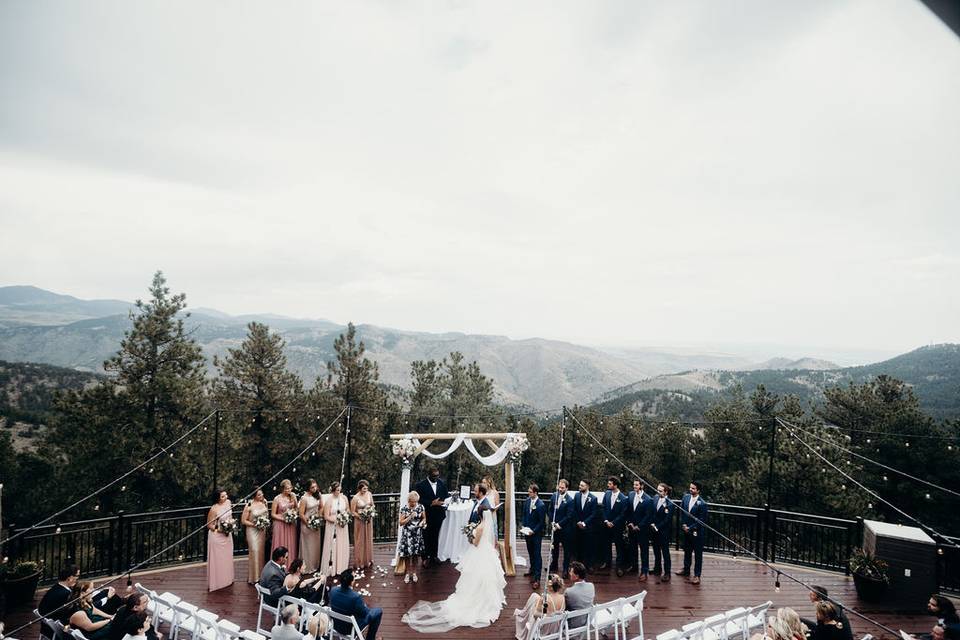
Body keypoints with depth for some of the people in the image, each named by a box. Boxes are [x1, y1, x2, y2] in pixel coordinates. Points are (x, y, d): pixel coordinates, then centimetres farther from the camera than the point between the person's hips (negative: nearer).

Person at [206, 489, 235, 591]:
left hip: (227, 535, 6)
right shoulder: (214, 509, -24)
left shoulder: (228, 502, -5)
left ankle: (227, 579, 33)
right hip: (217, 536, -6)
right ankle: (215, 582, 18)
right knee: (217, 559, 5)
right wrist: (220, 529, -22)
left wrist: (232, 522, -4)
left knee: (227, 557, 18)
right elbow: (209, 525, -13)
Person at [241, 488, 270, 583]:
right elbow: (243, 521, -12)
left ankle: (261, 575, 19)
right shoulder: (249, 506, -17)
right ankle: (253, 577, 1)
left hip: (263, 530, 5)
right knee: (254, 551, -9)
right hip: (253, 530, -5)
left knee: (261, 551, 9)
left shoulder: (264, 502, 0)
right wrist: (255, 525, -18)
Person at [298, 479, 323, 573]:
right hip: (307, 524, -6)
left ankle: (315, 565, 29)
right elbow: (301, 514, -18)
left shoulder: (317, 495, -3)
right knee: (308, 546, 6)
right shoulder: (304, 498, -21)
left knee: (316, 544, 14)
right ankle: (307, 567, 21)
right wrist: (309, 524, -12)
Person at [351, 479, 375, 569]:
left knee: (368, 540, 15)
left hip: (369, 520, 5)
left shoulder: (369, 494, -4)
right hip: (360, 521, -5)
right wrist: (361, 517, -21)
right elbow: (352, 511, -12)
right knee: (360, 541, 5)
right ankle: (359, 562, 17)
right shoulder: (355, 498, -18)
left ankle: (368, 560, 29)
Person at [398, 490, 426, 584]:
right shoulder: (404, 508, -10)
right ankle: (408, 573, 19)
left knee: (415, 555, 8)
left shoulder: (420, 507, -3)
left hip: (417, 534, 2)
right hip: (407, 534, -2)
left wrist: (422, 522, -11)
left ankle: (414, 573, 24)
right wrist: (410, 517, -20)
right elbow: (401, 523, -9)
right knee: (407, 555, 1)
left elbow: (424, 518, 10)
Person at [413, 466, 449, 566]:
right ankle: (426, 557, 19)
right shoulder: (421, 485, -12)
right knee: (426, 537, 7)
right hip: (427, 515, -4)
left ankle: (433, 555, 29)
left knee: (435, 536, 15)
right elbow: (419, 500, -17)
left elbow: (446, 495, 9)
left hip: (439, 514, 4)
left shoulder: (442, 483, 2)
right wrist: (431, 503, -24)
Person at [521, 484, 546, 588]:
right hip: (527, 532, 7)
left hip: (536, 533, -6)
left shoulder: (540, 505, -21)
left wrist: (533, 531, -17)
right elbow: (524, 514, 11)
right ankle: (532, 569, 44)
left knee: (537, 555, -2)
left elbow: (541, 522, -15)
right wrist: (523, 525, 1)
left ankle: (537, 579, 0)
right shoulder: (527, 501, -2)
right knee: (530, 552, 23)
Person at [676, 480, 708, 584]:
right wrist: (683, 524, -3)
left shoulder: (702, 503, -20)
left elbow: (701, 521, -16)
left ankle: (697, 575, 16)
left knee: (698, 554, 6)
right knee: (687, 551, 21)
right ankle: (686, 570, 38)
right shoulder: (686, 497, -3)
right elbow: (682, 512, 7)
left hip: (697, 532, -6)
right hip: (686, 530, 6)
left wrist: (690, 528, -14)